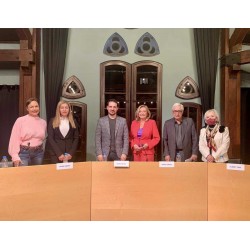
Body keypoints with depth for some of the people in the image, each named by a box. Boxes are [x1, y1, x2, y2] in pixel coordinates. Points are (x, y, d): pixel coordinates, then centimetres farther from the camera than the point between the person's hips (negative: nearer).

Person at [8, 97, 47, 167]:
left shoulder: (43, 122, 7)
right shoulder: (20, 120, -6)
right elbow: (15, 139, -7)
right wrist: (15, 157, -12)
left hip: (38, 153, 4)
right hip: (24, 152, -4)